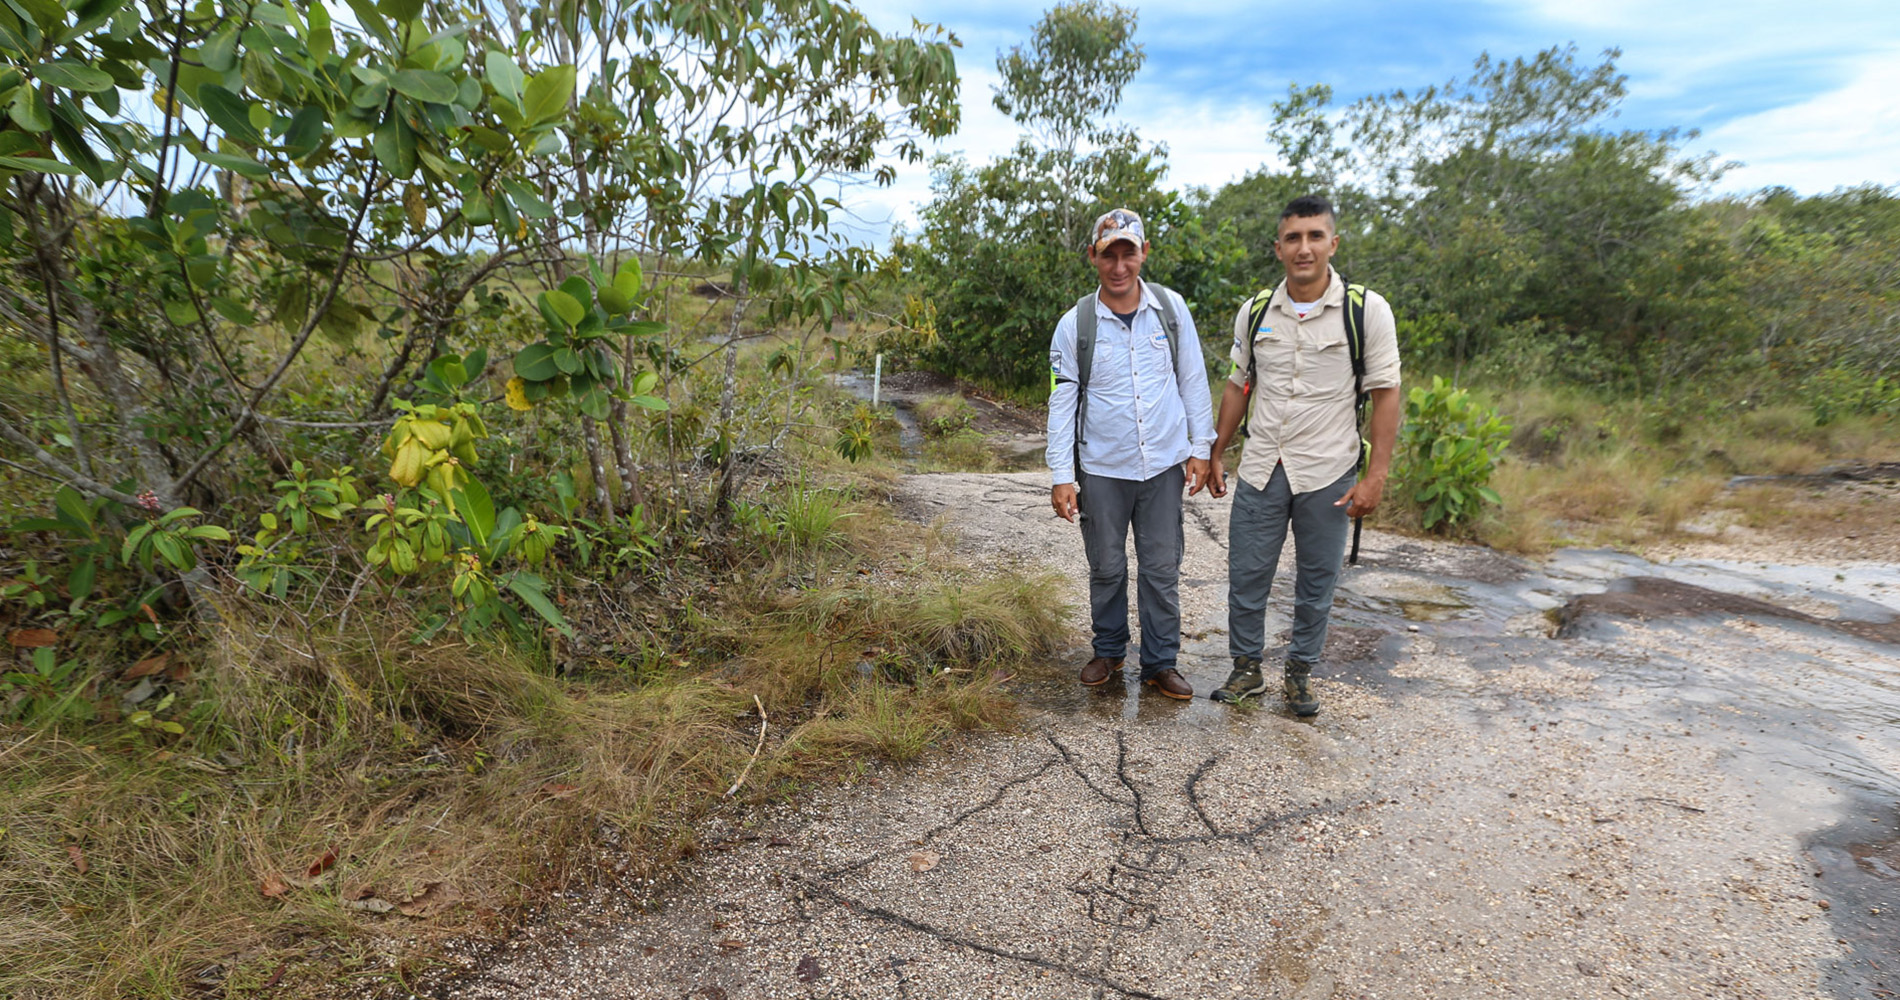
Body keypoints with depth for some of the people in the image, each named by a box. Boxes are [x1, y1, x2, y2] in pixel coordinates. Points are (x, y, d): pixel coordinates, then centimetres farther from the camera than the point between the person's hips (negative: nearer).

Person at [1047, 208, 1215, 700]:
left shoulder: (1171, 309, 1)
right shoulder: (1074, 325, -4)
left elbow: (1193, 381, 7)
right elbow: (1061, 401, -2)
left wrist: (1200, 447, 4)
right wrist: (1060, 475, -7)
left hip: (1164, 464, 1)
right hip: (1102, 468, -1)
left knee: (1161, 568, 7)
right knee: (1107, 568, 11)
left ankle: (1161, 662, 22)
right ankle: (1109, 651, 31)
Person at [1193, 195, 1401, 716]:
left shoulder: (1367, 310, -5)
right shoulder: (1255, 312, 4)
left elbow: (1385, 394, -5)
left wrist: (1376, 476, -11)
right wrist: (1216, 454, 12)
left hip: (1328, 474, -2)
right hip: (1261, 470, 2)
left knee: (1316, 582, 9)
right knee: (1246, 576, 7)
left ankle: (1300, 673, 27)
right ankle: (1247, 667, 25)